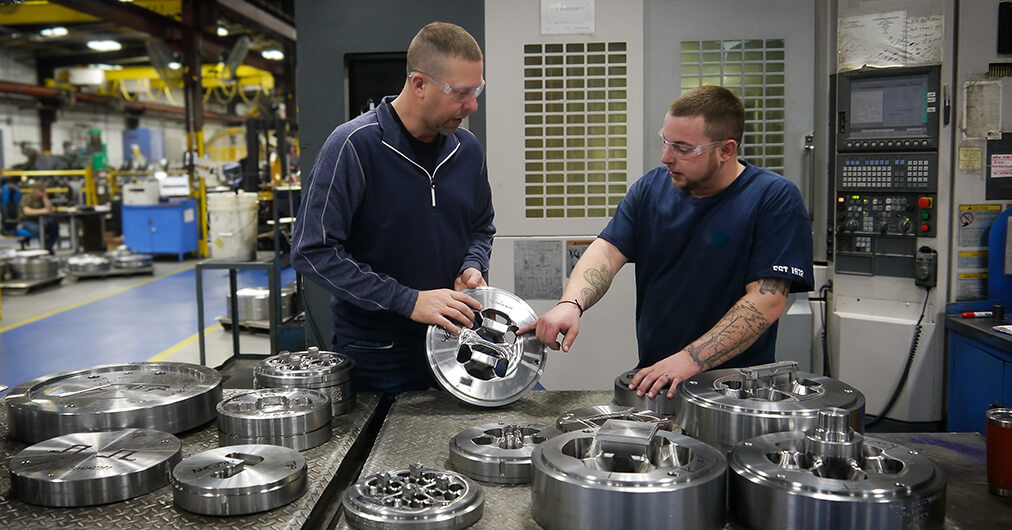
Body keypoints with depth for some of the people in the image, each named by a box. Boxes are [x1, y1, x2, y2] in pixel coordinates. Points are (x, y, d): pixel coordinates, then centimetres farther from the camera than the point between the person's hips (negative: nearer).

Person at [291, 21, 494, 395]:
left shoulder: (467, 149, 3)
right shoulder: (355, 145, -16)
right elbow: (313, 251, -19)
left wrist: (472, 268, -4)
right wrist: (408, 300, -23)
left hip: (450, 344, 5)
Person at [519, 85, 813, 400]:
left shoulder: (775, 199, -8)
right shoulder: (652, 188, 9)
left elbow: (767, 301, -16)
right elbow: (607, 251, 0)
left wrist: (690, 360, -23)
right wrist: (571, 304, -21)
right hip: (650, 380, 4)